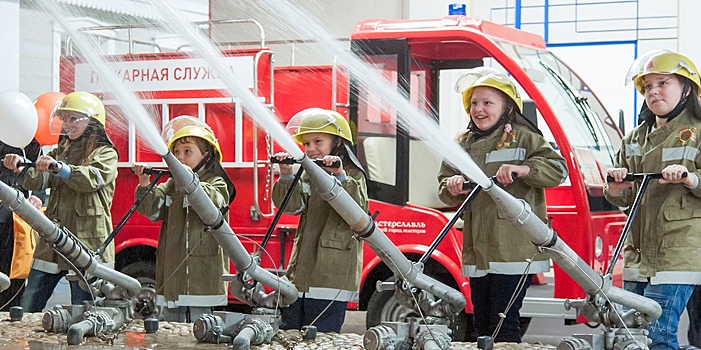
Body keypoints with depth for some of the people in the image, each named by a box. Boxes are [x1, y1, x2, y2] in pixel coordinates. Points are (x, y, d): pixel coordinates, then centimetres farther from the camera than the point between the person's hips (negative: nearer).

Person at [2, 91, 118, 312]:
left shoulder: (105, 154, 2)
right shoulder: (60, 152, 19)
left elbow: (92, 178, -20)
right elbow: (37, 181, 3)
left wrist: (59, 168, -36)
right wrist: (21, 168, -19)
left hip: (86, 242, -6)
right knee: (27, 308, 4)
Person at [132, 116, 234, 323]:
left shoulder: (216, 184, 0)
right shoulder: (171, 186, 15)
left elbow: (213, 202, -21)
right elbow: (151, 208, 3)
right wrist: (144, 182, -14)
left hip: (202, 277, -6)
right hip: (172, 278, 6)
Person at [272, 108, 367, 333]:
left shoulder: (353, 176, 1)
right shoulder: (306, 176, 17)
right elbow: (292, 205, 1)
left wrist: (341, 178, -27)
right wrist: (286, 177, -15)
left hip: (331, 277, -6)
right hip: (300, 274, 6)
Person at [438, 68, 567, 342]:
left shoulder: (523, 138, 0)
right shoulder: (462, 143, 16)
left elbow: (557, 169, -8)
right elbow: (445, 190, 19)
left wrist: (522, 169, -24)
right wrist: (452, 187, -5)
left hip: (513, 250, -6)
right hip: (477, 252, 6)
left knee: (504, 324, -9)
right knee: (482, 323, 10)